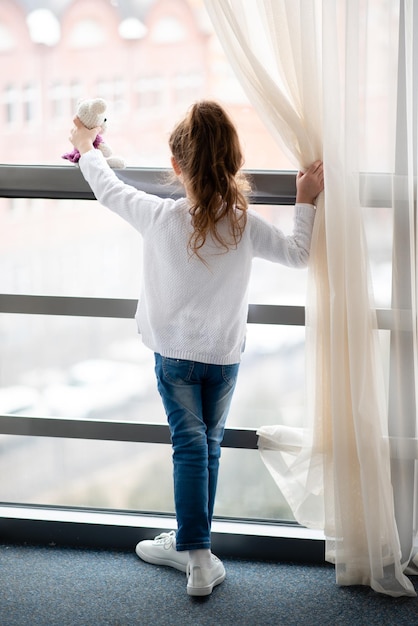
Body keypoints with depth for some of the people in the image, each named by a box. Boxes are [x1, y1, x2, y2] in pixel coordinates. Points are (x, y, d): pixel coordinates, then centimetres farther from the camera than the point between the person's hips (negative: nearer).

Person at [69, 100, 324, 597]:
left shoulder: (160, 217, -18)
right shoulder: (245, 224, -15)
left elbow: (109, 190, 0)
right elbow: (297, 254, 1)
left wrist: (86, 149, 19)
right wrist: (305, 202, 14)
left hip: (174, 353, -1)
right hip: (225, 355, 1)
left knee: (189, 446, 3)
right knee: (209, 444, 14)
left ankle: (198, 557, -2)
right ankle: (190, 544, 24)